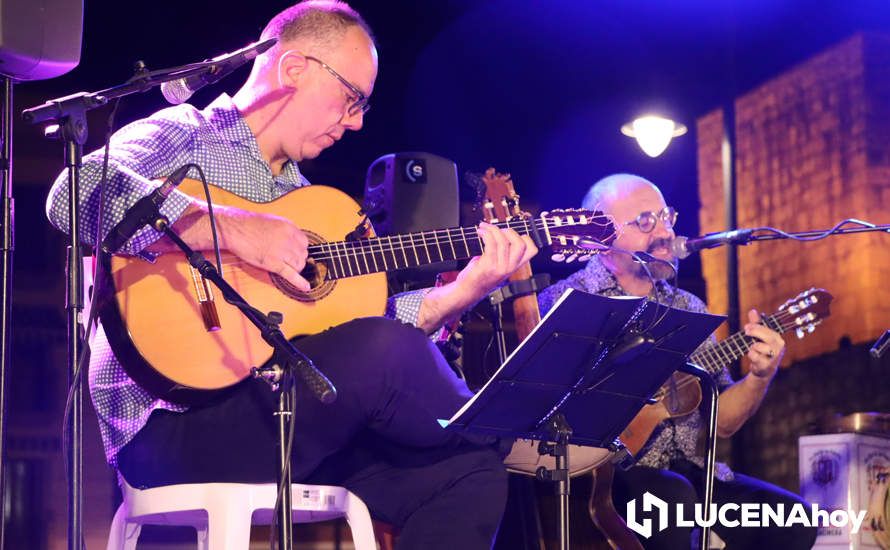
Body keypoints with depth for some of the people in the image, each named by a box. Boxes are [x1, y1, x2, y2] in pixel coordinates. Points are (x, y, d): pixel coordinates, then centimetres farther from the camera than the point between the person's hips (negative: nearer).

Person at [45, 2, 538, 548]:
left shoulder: (297, 192, 24)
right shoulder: (182, 137, 0)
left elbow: (354, 321, 16)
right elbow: (76, 195, -22)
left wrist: (463, 291, 7)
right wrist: (230, 229, -23)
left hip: (287, 422, 8)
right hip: (170, 424, -8)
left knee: (469, 473, -12)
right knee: (383, 350, -27)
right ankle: (496, 434, 2)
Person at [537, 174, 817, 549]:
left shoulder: (689, 309, 17)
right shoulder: (564, 302, -1)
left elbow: (720, 423, 15)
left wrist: (759, 376, -3)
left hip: (685, 470, 5)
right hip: (603, 471, -5)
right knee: (675, 498, -35)